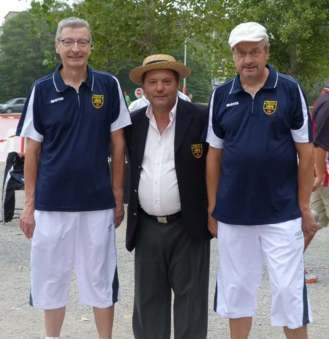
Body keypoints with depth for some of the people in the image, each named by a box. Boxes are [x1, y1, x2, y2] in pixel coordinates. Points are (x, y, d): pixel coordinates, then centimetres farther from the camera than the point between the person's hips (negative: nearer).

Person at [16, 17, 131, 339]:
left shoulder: (108, 86, -1)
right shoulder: (42, 90, 0)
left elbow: (117, 144, 4)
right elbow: (32, 150, 3)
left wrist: (118, 197, 2)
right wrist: (29, 204, 0)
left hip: (98, 202, 0)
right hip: (51, 202, 1)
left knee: (100, 278, 8)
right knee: (51, 277, 10)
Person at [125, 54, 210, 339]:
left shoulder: (200, 119, -6)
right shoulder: (134, 123, 6)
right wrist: (127, 210, 10)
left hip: (187, 227, -4)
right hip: (146, 229, 4)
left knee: (190, 299, 3)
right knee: (148, 299, 10)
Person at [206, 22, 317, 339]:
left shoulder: (290, 90, -4)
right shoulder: (221, 95, 3)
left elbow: (305, 151, -2)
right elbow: (214, 154, 8)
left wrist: (304, 207, -3)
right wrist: (212, 209, 6)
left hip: (282, 213, -2)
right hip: (233, 214, 3)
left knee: (289, 291, 2)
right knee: (236, 288, 13)